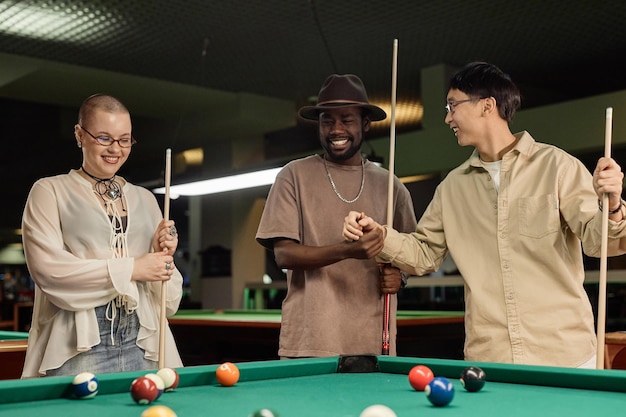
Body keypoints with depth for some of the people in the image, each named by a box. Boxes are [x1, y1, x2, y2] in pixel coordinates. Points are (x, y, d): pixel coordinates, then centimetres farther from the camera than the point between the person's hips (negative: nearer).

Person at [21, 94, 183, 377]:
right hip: (78, 348, -3)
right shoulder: (49, 191, 5)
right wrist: (132, 268, -11)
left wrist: (162, 255, -5)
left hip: (143, 344, 3)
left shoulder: (145, 199, 16)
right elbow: (48, 269, -10)